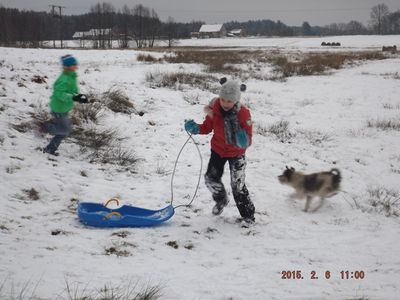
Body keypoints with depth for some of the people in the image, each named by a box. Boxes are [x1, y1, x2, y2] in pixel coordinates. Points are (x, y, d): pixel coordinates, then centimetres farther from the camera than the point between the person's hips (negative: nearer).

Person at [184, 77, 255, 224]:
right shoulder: (215, 107, -19)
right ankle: (221, 200, 32)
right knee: (211, 178, -1)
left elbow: (246, 143, -25)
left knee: (237, 185, -2)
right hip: (218, 150, 3)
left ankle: (248, 215, 19)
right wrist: (195, 128, -25)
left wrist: (243, 140, -49)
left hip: (236, 153, -3)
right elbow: (207, 127, -5)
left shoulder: (243, 113, -27)